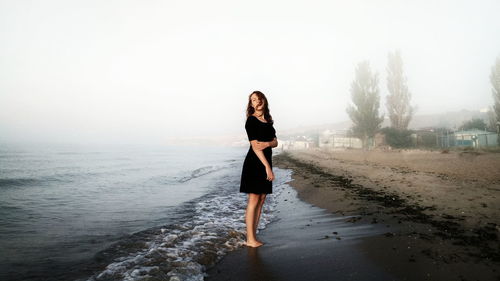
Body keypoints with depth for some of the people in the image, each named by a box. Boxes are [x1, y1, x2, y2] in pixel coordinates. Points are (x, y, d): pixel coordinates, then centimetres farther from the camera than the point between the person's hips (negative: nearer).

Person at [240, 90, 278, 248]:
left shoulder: (268, 121, 15)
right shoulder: (251, 120, -7)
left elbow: (275, 142, 9)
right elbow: (255, 146, -15)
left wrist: (267, 143, -16)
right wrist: (267, 167, -20)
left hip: (265, 163, 8)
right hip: (254, 163, -8)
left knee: (261, 201, 8)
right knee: (253, 201, -4)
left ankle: (253, 236, 16)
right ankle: (250, 239, 4)